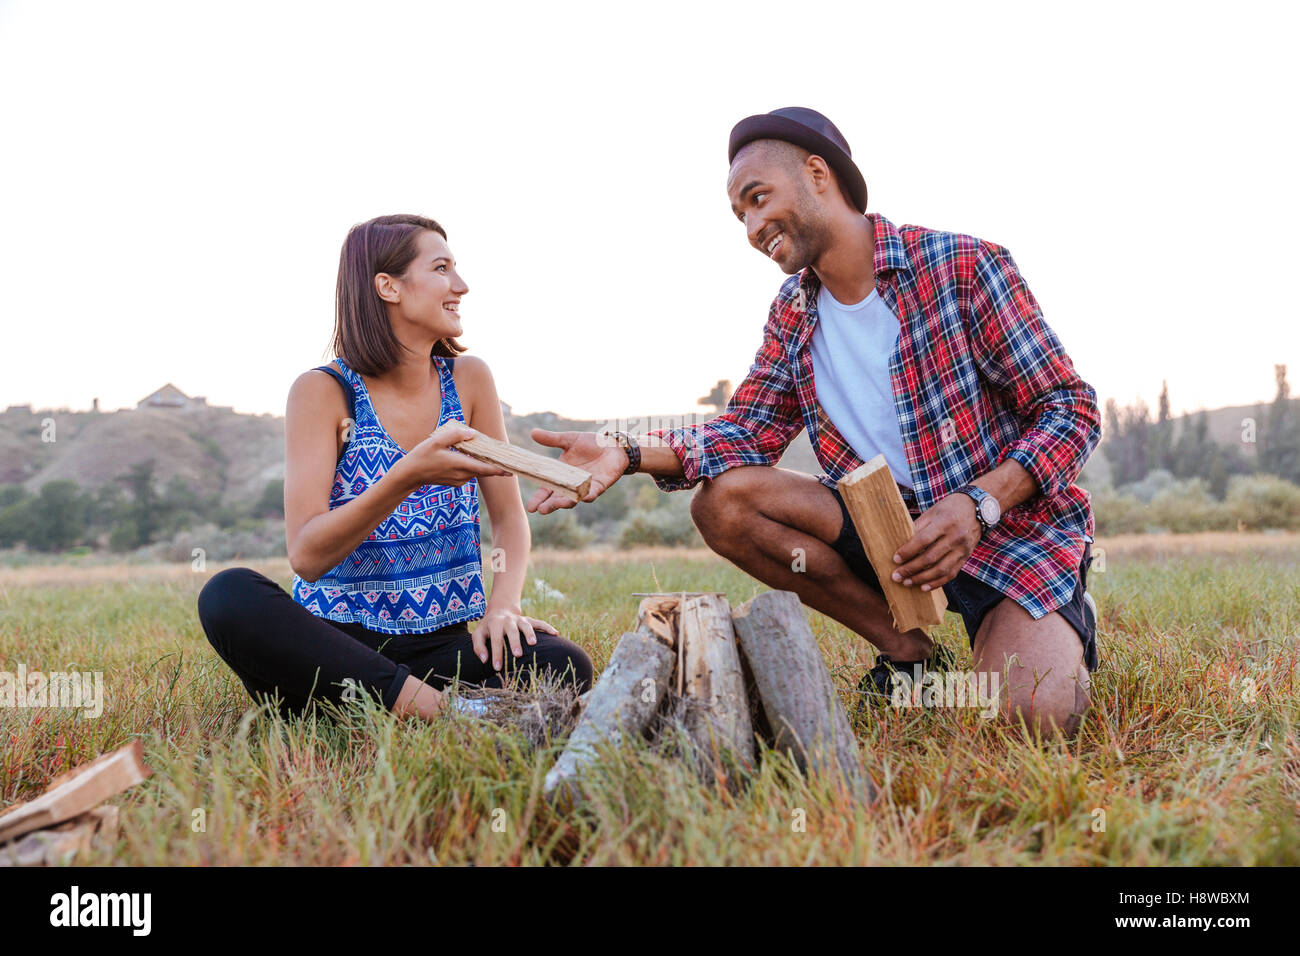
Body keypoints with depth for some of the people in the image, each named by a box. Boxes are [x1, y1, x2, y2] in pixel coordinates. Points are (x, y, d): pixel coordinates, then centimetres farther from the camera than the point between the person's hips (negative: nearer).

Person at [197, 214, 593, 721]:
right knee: (228, 594, -32)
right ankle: (425, 705, -31)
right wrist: (409, 476, -31)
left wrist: (503, 604, -14)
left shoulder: (469, 379, 5)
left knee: (564, 665, -28)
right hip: (335, 643, -1)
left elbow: (510, 515, 7)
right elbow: (306, 557, -16)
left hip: (443, 643, 2)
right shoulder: (322, 391, -6)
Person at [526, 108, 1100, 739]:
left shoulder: (964, 266, -13)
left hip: (1010, 522, -5)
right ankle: (910, 654, -3)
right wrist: (628, 453, -12)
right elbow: (748, 432, 6)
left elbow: (1071, 410, -11)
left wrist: (975, 506, -27)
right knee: (720, 502, -14)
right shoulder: (792, 314, 6)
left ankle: (1060, 634, 8)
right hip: (888, 522, 6)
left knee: (1031, 714, -31)